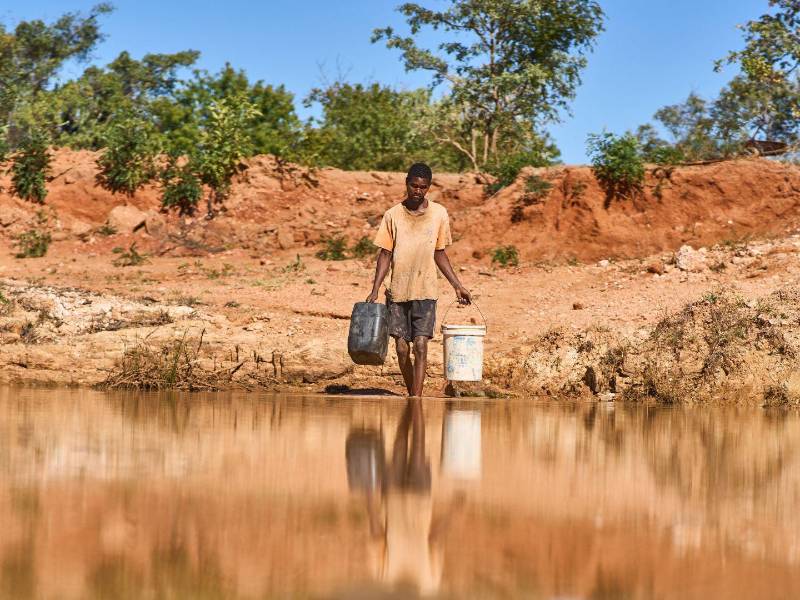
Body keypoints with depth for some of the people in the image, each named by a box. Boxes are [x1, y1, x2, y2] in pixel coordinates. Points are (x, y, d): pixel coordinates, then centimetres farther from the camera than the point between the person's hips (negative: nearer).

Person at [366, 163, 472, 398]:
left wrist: (457, 286, 8)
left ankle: (416, 400, -13)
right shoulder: (393, 215, 3)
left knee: (420, 345, -11)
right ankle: (412, 396, 20)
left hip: (426, 291, -1)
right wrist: (375, 290, -3)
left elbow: (440, 254, 12)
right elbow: (385, 255, 5)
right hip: (397, 291, 1)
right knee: (402, 348, 4)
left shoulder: (439, 214, 4)